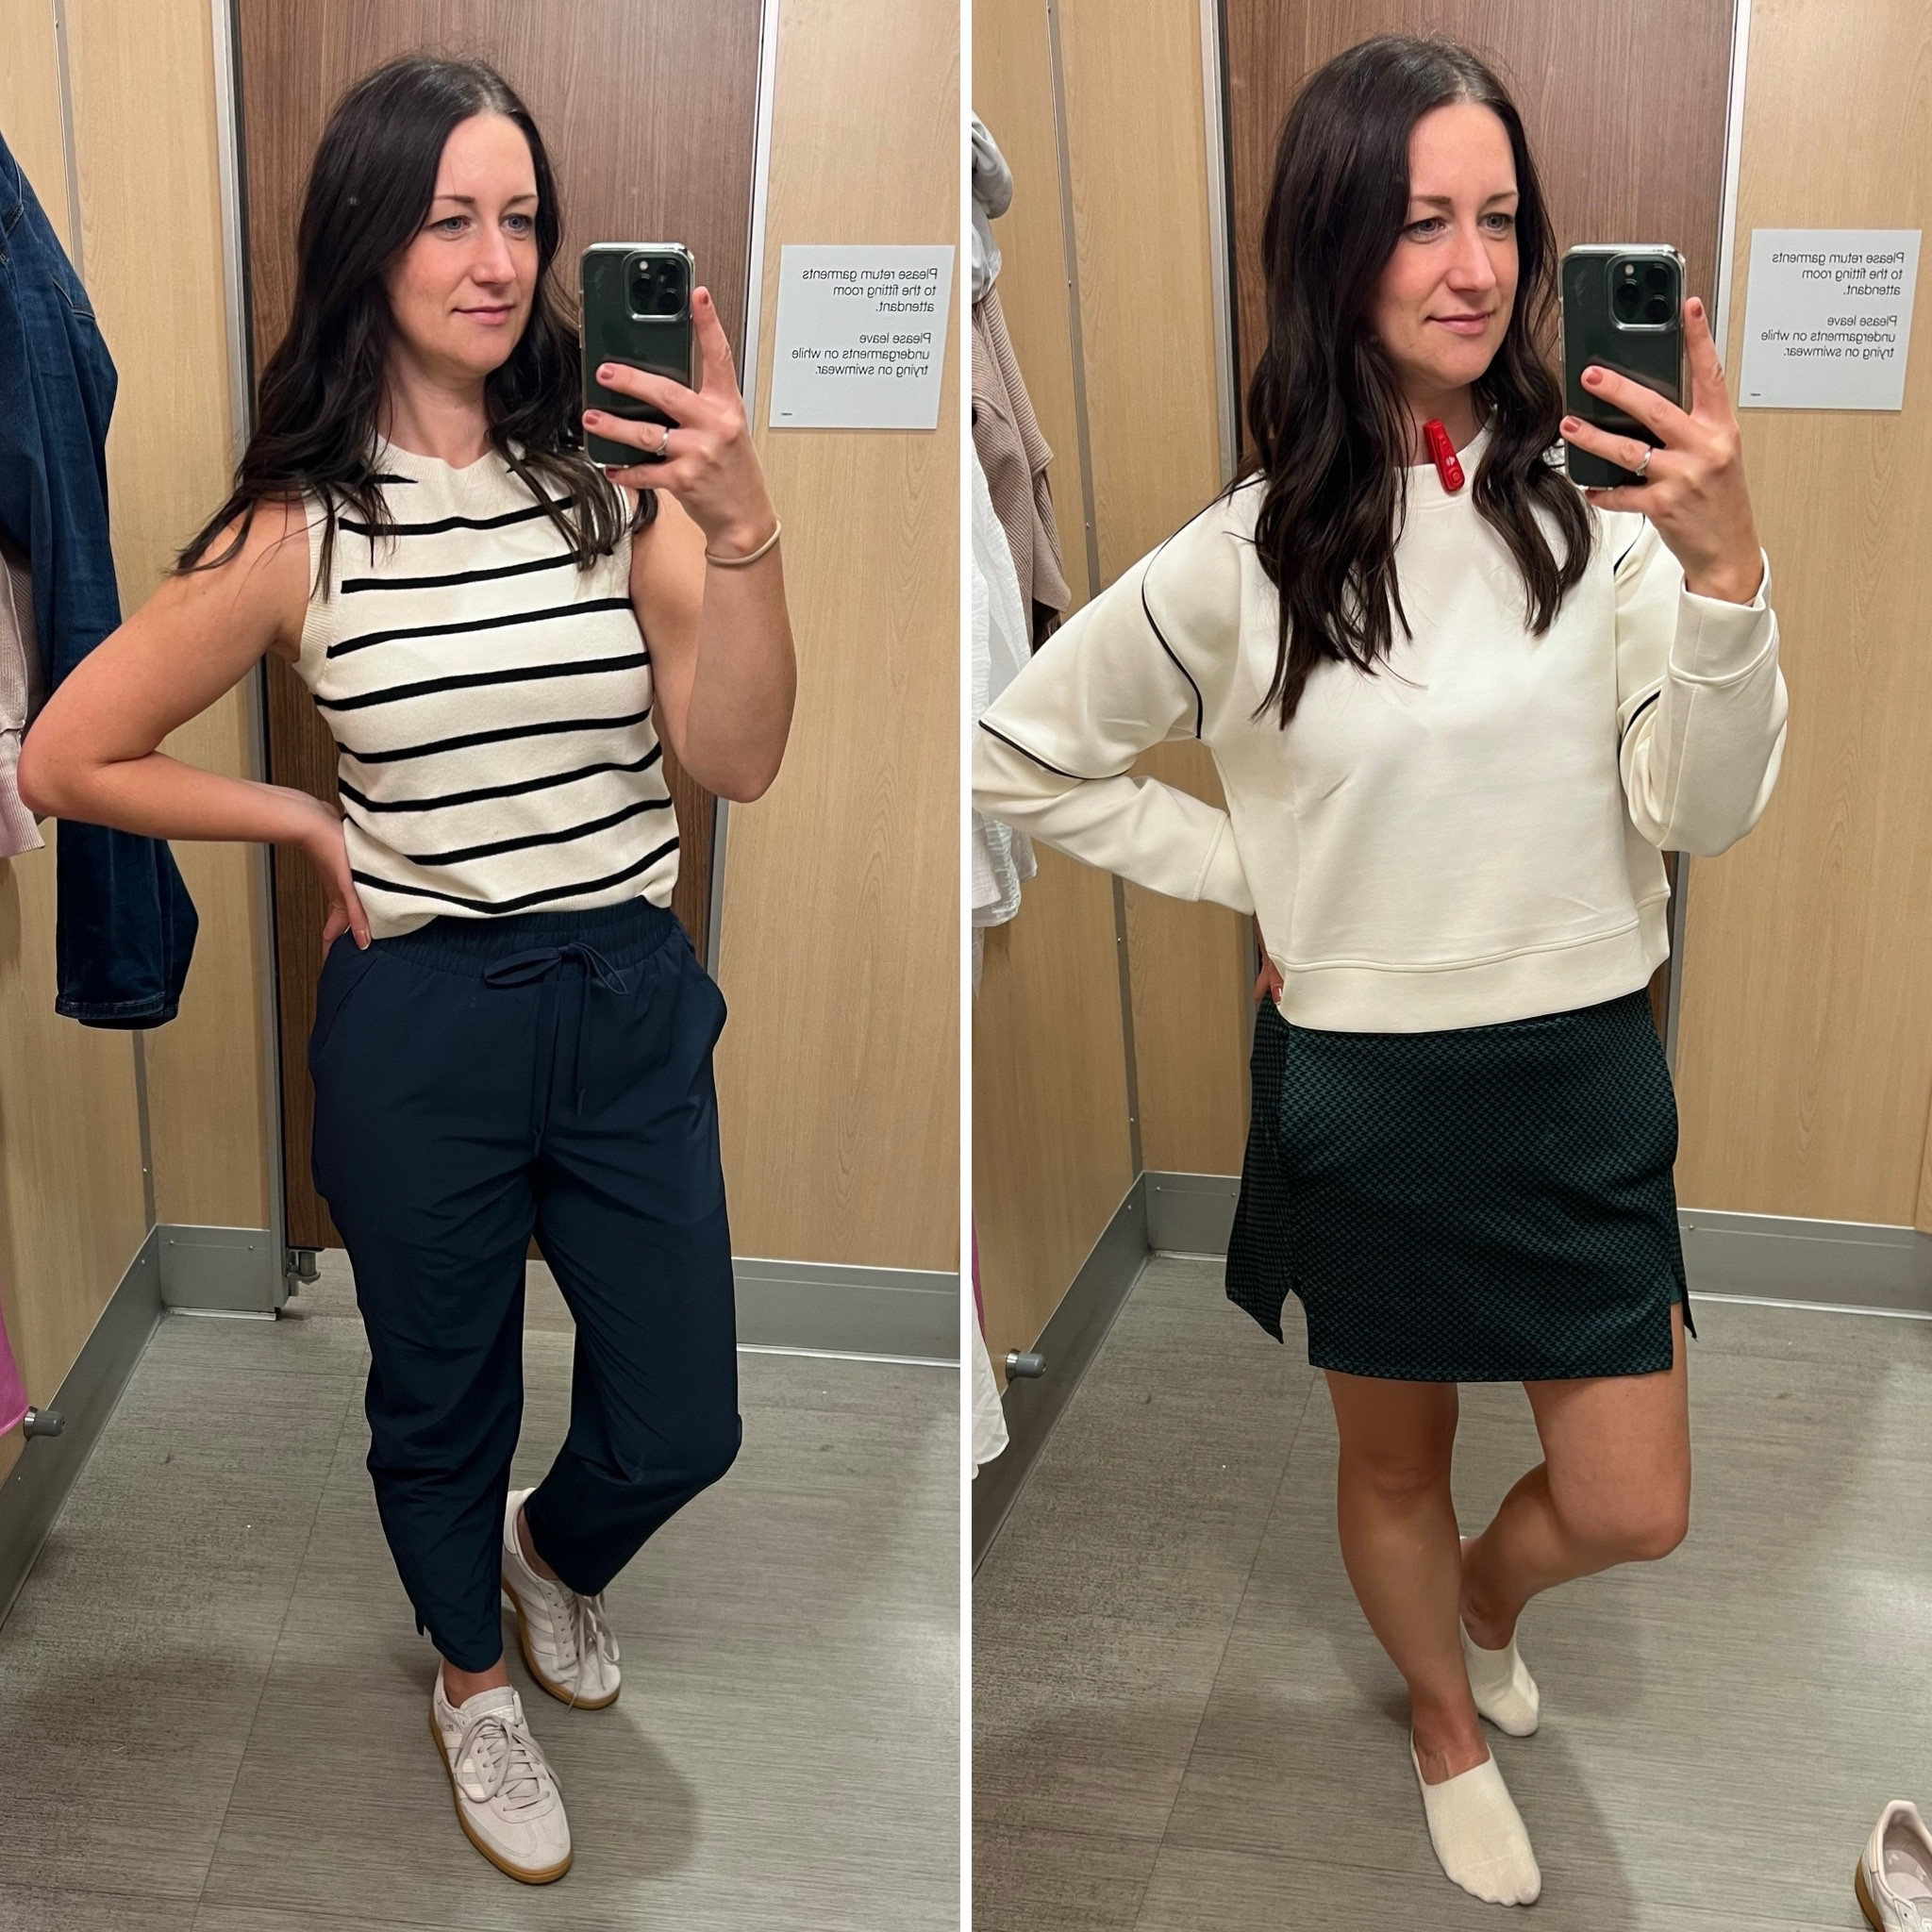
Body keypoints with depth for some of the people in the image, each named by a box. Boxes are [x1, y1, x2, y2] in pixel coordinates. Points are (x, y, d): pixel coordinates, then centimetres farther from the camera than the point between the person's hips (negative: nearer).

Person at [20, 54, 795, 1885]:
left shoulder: (614, 470, -5)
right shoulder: (299, 523, -8)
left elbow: (735, 757, -15)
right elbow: (67, 757, -1)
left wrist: (741, 532, -28)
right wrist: (308, 823, -2)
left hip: (629, 1001, 2)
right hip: (419, 1022, -2)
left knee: (681, 1427, 13)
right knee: (443, 1406, 18)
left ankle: (553, 1554, 50)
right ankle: (473, 1679, 49)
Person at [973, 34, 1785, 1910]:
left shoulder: (1600, 505, -9)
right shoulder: (1247, 554, -10)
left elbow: (1704, 810, -14)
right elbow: (1019, 755, 2)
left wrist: (1724, 565, -29)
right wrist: (1250, 871, -3)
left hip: (1586, 1071, 1)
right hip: (1366, 1085, -1)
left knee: (1630, 1511, 11)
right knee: (1395, 1461, 20)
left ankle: (1485, 1589, 47)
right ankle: (1448, 1722, 50)